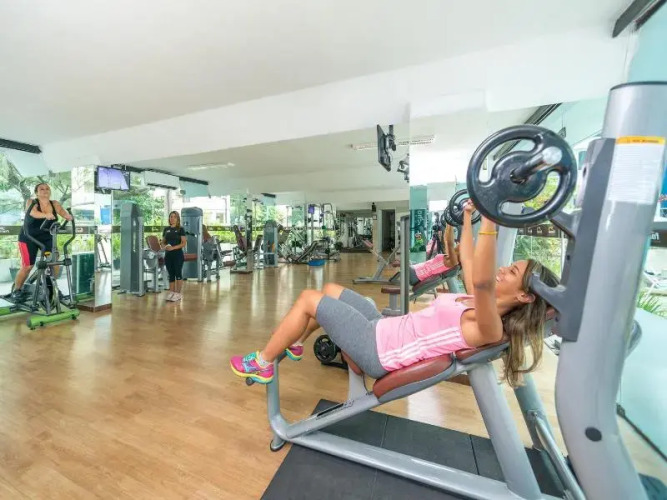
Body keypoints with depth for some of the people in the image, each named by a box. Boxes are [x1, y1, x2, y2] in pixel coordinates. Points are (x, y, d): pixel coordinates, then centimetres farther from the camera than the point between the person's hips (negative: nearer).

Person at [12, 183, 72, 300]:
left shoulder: (54, 204, -3)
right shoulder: (31, 202, -12)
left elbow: (63, 212, -22)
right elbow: (33, 212, -34)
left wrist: (68, 216, -46)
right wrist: (46, 215, -55)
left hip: (47, 238, 3)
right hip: (29, 239, -2)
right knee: (27, 266, -2)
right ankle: (16, 289, 21)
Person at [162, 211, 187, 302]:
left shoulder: (180, 229, -2)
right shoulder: (166, 229, 11)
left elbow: (183, 243, -9)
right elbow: (163, 242, 15)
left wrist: (173, 247, -21)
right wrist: (164, 247, -7)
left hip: (178, 254, -5)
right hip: (168, 255, 5)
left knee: (178, 274, 0)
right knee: (171, 275, 10)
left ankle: (178, 293, 8)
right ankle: (171, 292, 18)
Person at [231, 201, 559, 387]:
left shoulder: (489, 328, -20)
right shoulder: (479, 305, 5)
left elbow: (481, 279, -41)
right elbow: (468, 262, 15)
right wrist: (468, 217, 21)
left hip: (378, 351, -9)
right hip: (384, 330, 9)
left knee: (308, 299, -5)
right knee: (330, 289, 17)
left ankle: (261, 365, 18)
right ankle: (294, 345, 35)